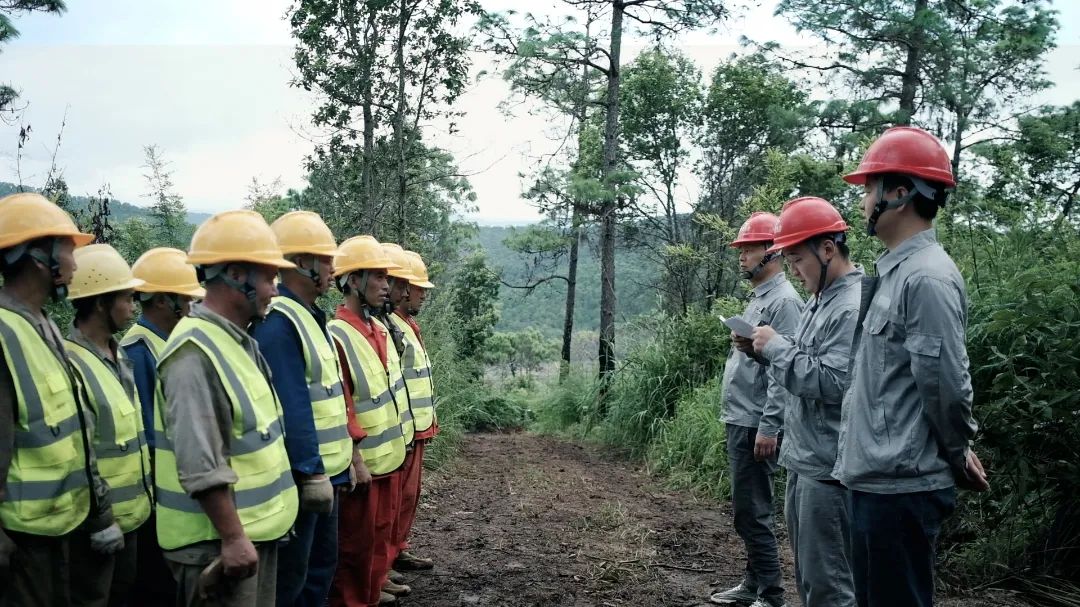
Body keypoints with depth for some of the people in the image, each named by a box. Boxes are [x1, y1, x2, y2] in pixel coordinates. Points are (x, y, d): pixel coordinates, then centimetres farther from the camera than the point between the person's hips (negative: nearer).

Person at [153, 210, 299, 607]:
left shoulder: (240, 342, 9)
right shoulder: (196, 353, -22)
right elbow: (201, 467, -25)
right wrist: (232, 537, -22)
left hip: (256, 527, 9)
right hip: (218, 538, -9)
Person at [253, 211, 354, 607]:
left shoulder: (309, 316, 12)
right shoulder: (277, 322, -20)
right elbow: (291, 408, -24)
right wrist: (311, 472, -23)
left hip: (324, 470, 10)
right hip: (302, 476, -10)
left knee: (322, 564, 20)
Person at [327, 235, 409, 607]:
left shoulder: (380, 329, 8)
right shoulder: (337, 336, -19)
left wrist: (397, 444, 16)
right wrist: (354, 460, -18)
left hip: (390, 454, 8)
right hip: (364, 462, -8)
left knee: (382, 533, 20)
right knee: (358, 541, 6)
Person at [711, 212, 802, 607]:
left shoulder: (783, 301, -14)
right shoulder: (757, 299, 17)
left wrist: (768, 427, -24)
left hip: (756, 425, -10)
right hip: (739, 421, 10)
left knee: (753, 511, -5)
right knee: (746, 510, 16)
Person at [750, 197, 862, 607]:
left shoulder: (853, 307, -18)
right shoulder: (819, 301, 14)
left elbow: (831, 382, -26)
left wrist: (776, 347, -16)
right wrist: (767, 349, 5)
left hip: (827, 468, -10)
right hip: (803, 461, 10)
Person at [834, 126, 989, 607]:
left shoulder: (927, 278, -18)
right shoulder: (893, 271, 13)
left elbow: (947, 386, -20)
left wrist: (957, 456, -4)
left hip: (901, 486, -10)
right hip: (874, 478, 10)